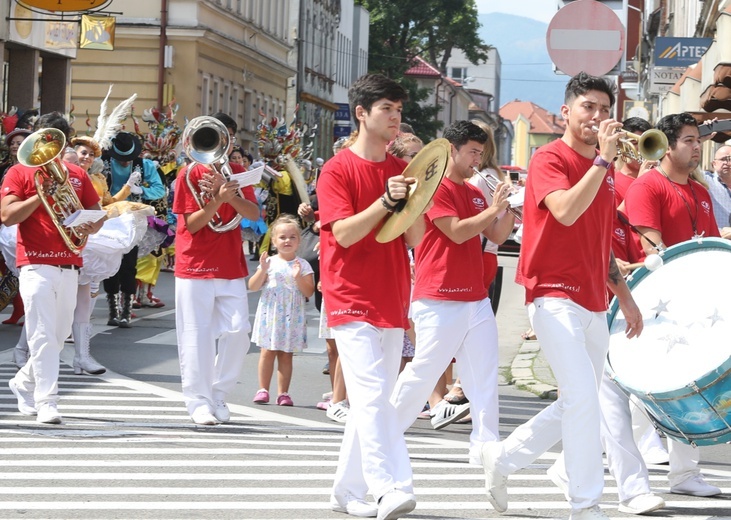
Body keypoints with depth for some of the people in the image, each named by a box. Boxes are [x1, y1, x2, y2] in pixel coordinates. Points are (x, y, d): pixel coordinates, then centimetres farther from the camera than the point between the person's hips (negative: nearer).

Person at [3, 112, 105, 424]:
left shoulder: (77, 175, 15)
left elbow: (97, 213, 15)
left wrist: (90, 227, -7)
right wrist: (41, 194, -16)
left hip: (70, 267, 5)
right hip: (36, 266, -5)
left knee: (59, 335, 11)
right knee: (43, 335, -11)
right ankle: (46, 403, -11)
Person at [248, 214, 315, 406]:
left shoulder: (303, 265, 1)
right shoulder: (269, 262, 2)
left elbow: (309, 292, -4)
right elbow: (252, 286, -2)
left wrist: (299, 278, -19)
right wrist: (262, 270, -15)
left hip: (292, 316, 0)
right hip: (270, 314, 0)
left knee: (286, 354, 3)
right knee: (267, 352, 0)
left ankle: (283, 392, 7)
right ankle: (263, 389, 8)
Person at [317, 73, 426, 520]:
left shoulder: (402, 169, 12)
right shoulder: (339, 169, -4)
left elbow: (415, 239, 7)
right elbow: (344, 233, -14)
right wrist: (385, 200, -22)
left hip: (391, 302, 6)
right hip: (352, 299, -6)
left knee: (374, 398, 9)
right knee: (372, 393, -17)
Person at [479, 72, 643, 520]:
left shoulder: (605, 171, 15)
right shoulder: (550, 160, -7)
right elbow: (566, 212, -27)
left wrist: (625, 298, 21)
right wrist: (604, 158, -25)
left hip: (594, 305, 8)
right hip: (555, 296, -8)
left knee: (578, 406, 12)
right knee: (583, 397, -15)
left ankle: (503, 457, 28)